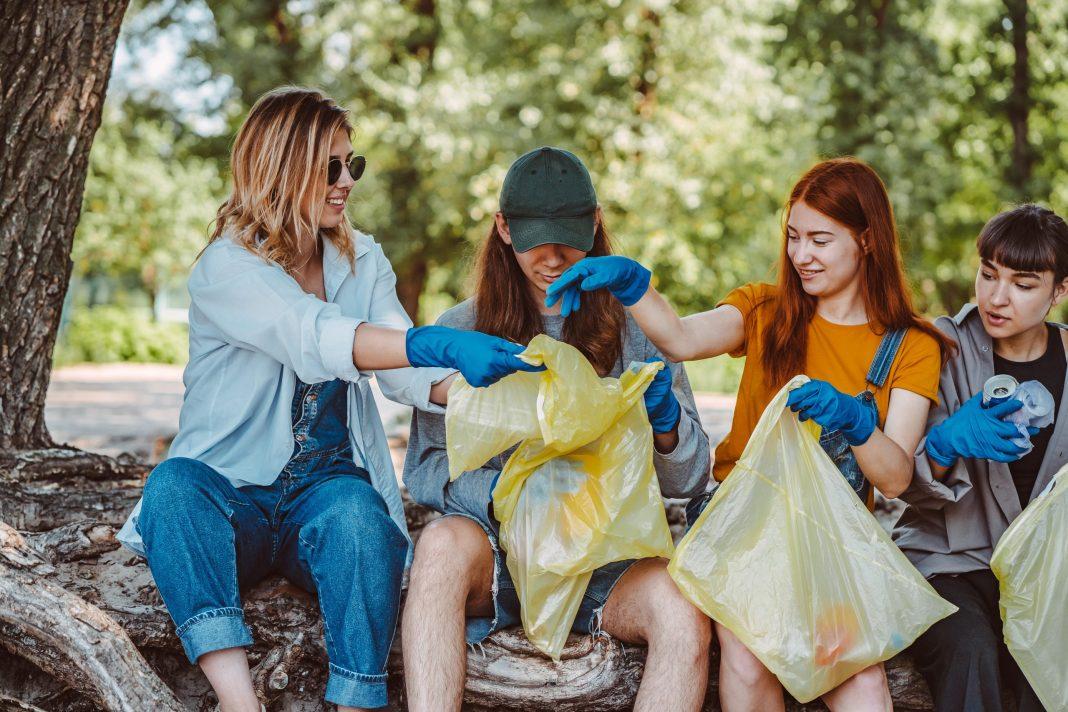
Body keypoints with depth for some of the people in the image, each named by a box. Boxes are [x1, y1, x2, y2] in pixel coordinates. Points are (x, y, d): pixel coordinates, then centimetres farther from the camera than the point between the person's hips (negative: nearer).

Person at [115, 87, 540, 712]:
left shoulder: (364, 263, 10)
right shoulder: (225, 268, -8)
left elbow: (406, 374, -3)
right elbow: (312, 339, -28)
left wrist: (481, 385, -25)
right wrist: (439, 344, -41)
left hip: (329, 491, 2)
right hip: (234, 501, -2)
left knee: (357, 514, -32)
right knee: (175, 484, -34)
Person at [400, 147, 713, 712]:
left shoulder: (634, 329, 8)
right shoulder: (462, 330, 6)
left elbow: (690, 480, 8)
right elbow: (424, 467, 1)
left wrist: (665, 417, -14)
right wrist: (497, 493, -20)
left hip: (606, 560, 1)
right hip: (496, 546, 0)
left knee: (683, 612, -32)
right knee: (443, 543, -35)